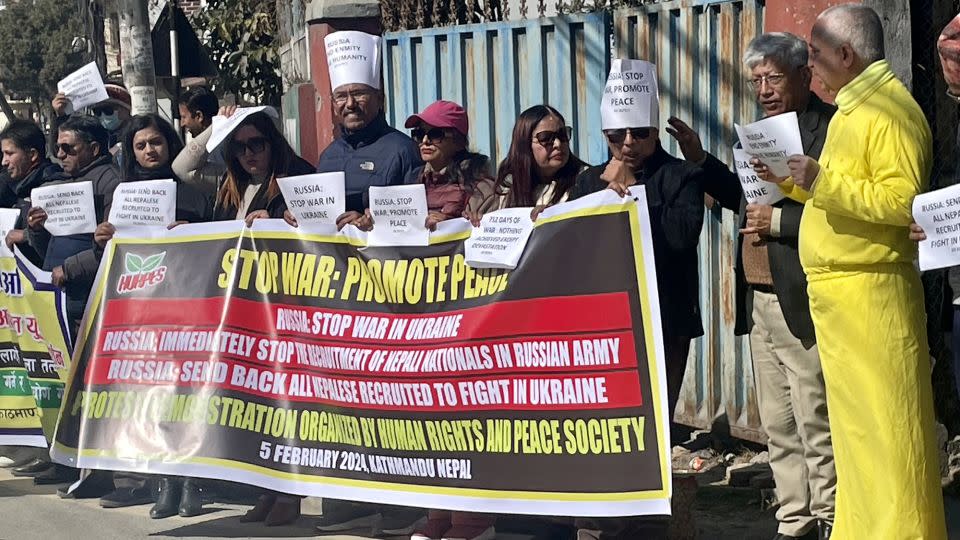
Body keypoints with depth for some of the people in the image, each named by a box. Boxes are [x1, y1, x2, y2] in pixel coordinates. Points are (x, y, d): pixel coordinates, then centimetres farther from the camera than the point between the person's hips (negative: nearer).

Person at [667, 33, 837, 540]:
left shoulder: (831, 129, -11)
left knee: (816, 425, -4)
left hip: (802, 303, -9)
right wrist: (701, 162, 17)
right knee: (778, 428, 12)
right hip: (760, 303, 9)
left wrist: (779, 221, -18)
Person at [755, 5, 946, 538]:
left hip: (871, 291, -10)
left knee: (885, 421, -7)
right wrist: (792, 182, 16)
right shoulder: (852, 108, 18)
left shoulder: (891, 109, -12)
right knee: (854, 422, 14)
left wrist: (823, 182, -23)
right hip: (838, 291, 10)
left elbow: (902, 200, -23)